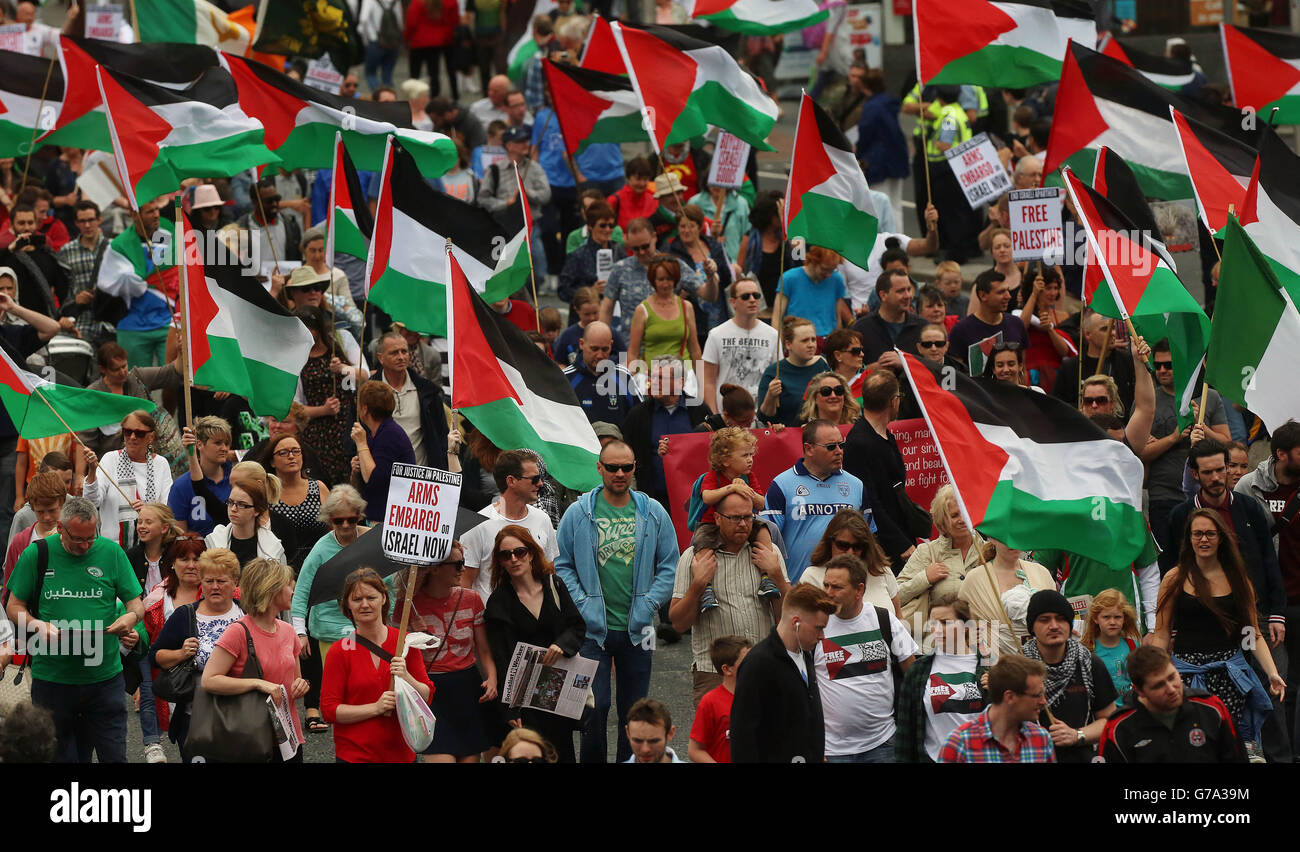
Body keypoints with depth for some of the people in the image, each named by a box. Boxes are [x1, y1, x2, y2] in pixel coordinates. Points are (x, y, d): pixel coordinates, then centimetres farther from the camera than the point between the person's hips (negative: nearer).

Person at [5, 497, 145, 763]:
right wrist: (37, 625, -15)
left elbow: (137, 604, 7)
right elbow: (14, 607, 5)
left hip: (104, 678, 0)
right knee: (61, 758, 7)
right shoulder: (36, 555, -1)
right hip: (51, 679, 0)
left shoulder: (111, 553, 2)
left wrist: (131, 617, -17)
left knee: (114, 756, -2)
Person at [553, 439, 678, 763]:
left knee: (634, 712, 8)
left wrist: (648, 605, -5)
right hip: (593, 627, -2)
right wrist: (583, 606, -9)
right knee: (595, 707, -6)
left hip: (637, 628, 2)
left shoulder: (653, 514, 3)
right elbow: (562, 566, 3)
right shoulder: (578, 514, -1)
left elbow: (669, 566, 7)